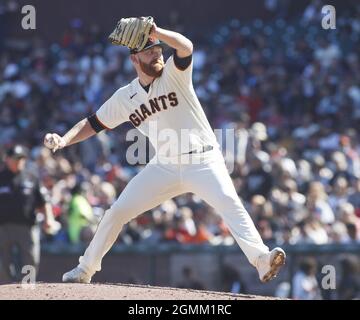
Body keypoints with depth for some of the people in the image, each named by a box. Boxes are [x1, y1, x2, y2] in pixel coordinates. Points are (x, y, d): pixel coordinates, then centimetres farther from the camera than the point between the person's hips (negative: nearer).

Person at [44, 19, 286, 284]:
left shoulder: (173, 74, -4)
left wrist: (157, 33, -40)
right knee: (118, 211, 3)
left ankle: (260, 258, -38)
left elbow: (186, 47, -24)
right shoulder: (125, 98, 7)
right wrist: (63, 140, -4)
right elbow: (93, 124, 12)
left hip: (203, 160, -4)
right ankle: (85, 270, 18)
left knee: (229, 202, -27)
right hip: (165, 167, 4)